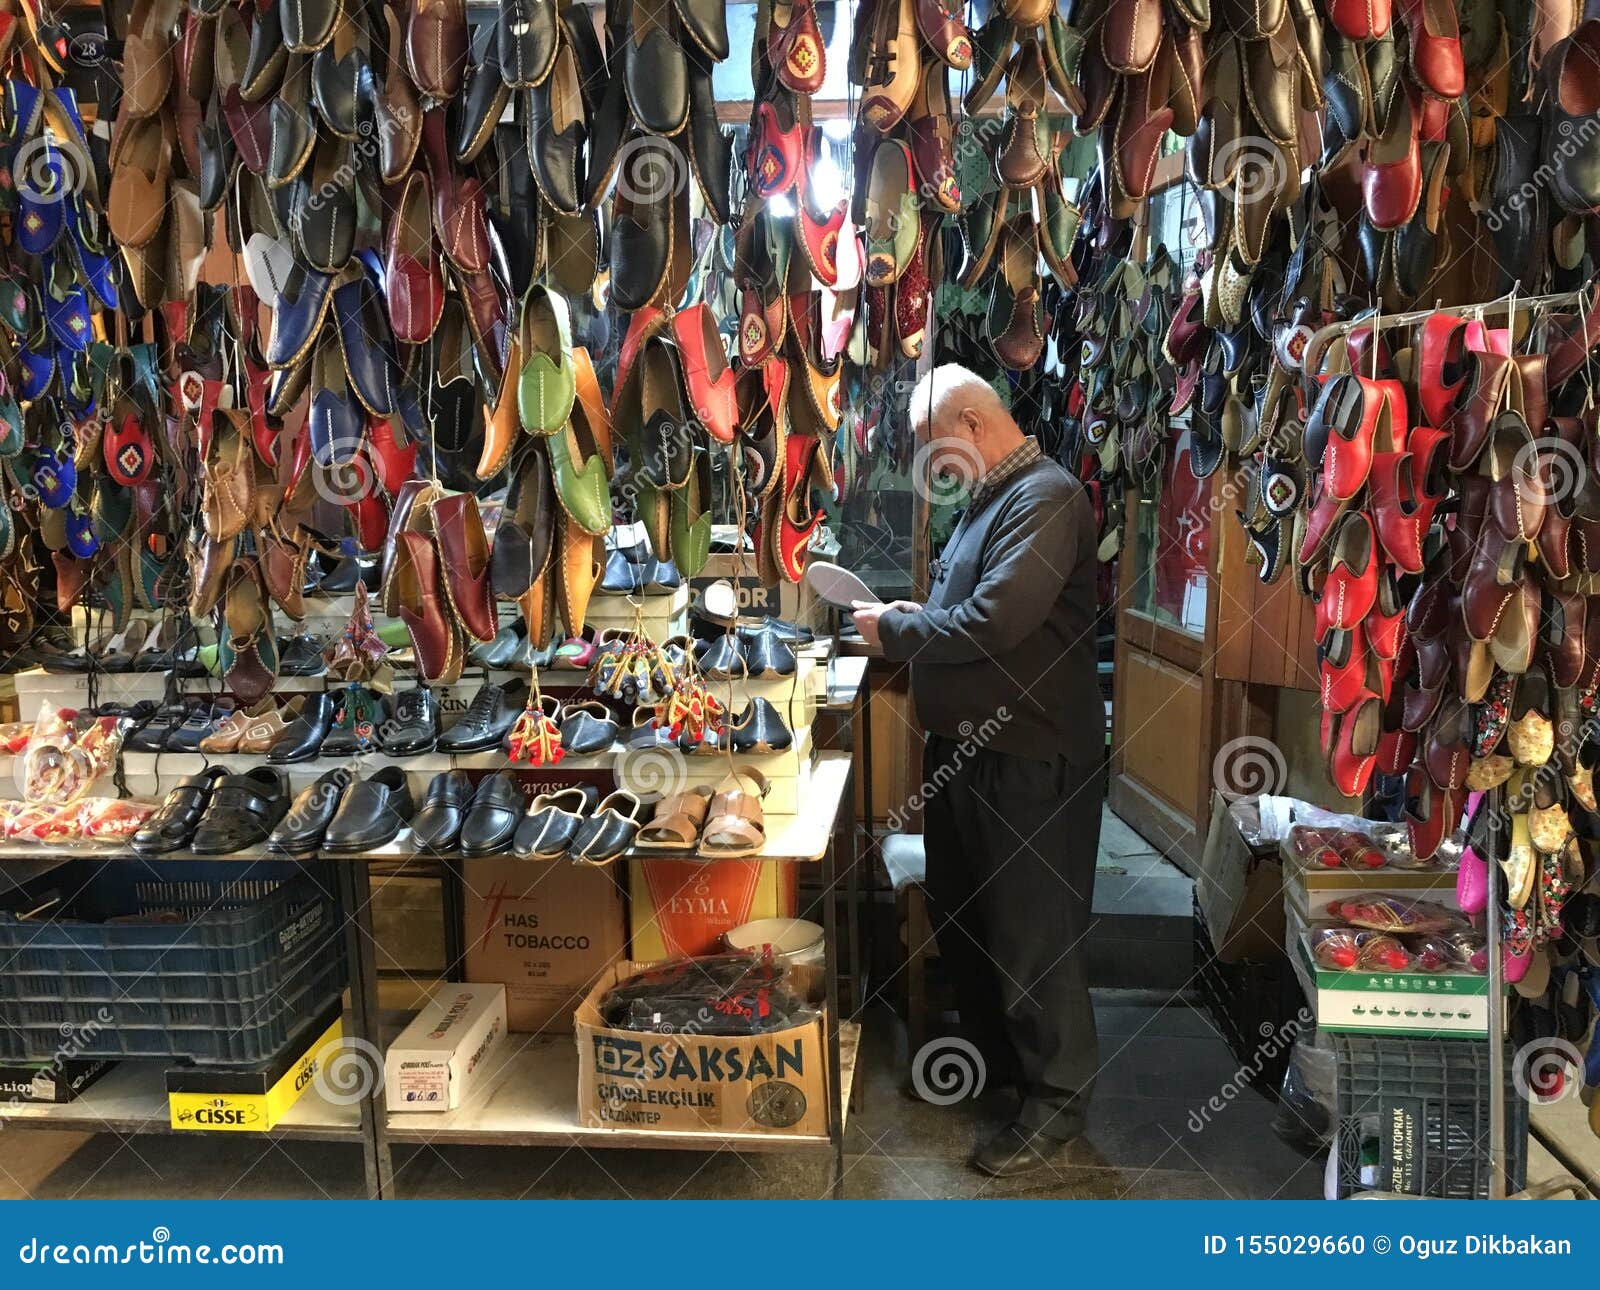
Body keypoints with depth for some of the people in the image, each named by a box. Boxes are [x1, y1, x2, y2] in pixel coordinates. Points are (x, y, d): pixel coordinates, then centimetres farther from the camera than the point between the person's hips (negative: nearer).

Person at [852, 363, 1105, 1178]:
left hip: (1030, 760, -10)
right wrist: (911, 617, 5)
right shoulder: (989, 498, 13)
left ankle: (1056, 1101, 20)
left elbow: (993, 621, -28)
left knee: (1031, 934, 2)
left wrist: (895, 632, -15)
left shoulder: (1046, 499, -19)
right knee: (959, 915, 21)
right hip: (964, 747, 10)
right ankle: (991, 1055, 41)